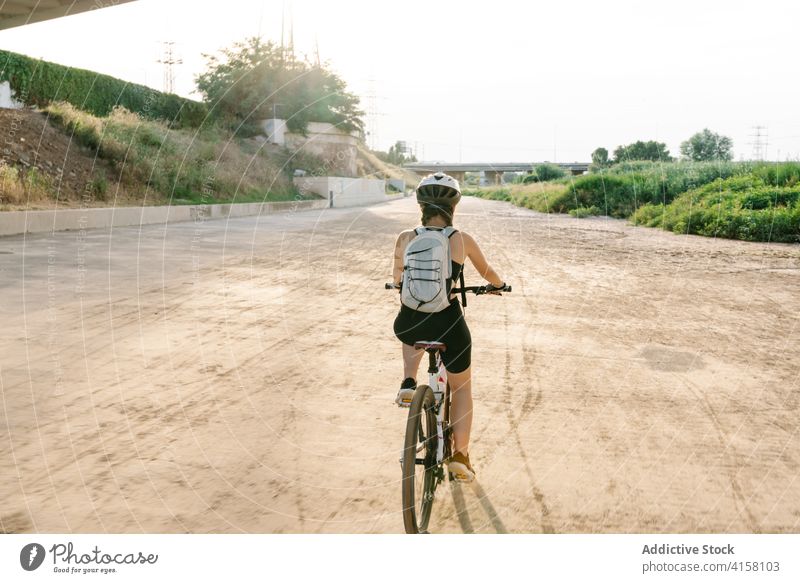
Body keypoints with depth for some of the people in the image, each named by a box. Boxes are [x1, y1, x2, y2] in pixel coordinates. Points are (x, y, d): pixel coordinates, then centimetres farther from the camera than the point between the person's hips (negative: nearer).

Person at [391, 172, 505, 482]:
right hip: (449, 325, -1)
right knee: (462, 388, 23)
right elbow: (487, 272, 15)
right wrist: (498, 284, 39)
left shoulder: (406, 238, 0)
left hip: (409, 324, 2)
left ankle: (408, 382, 19)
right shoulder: (462, 239, -3)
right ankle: (460, 455, 20)